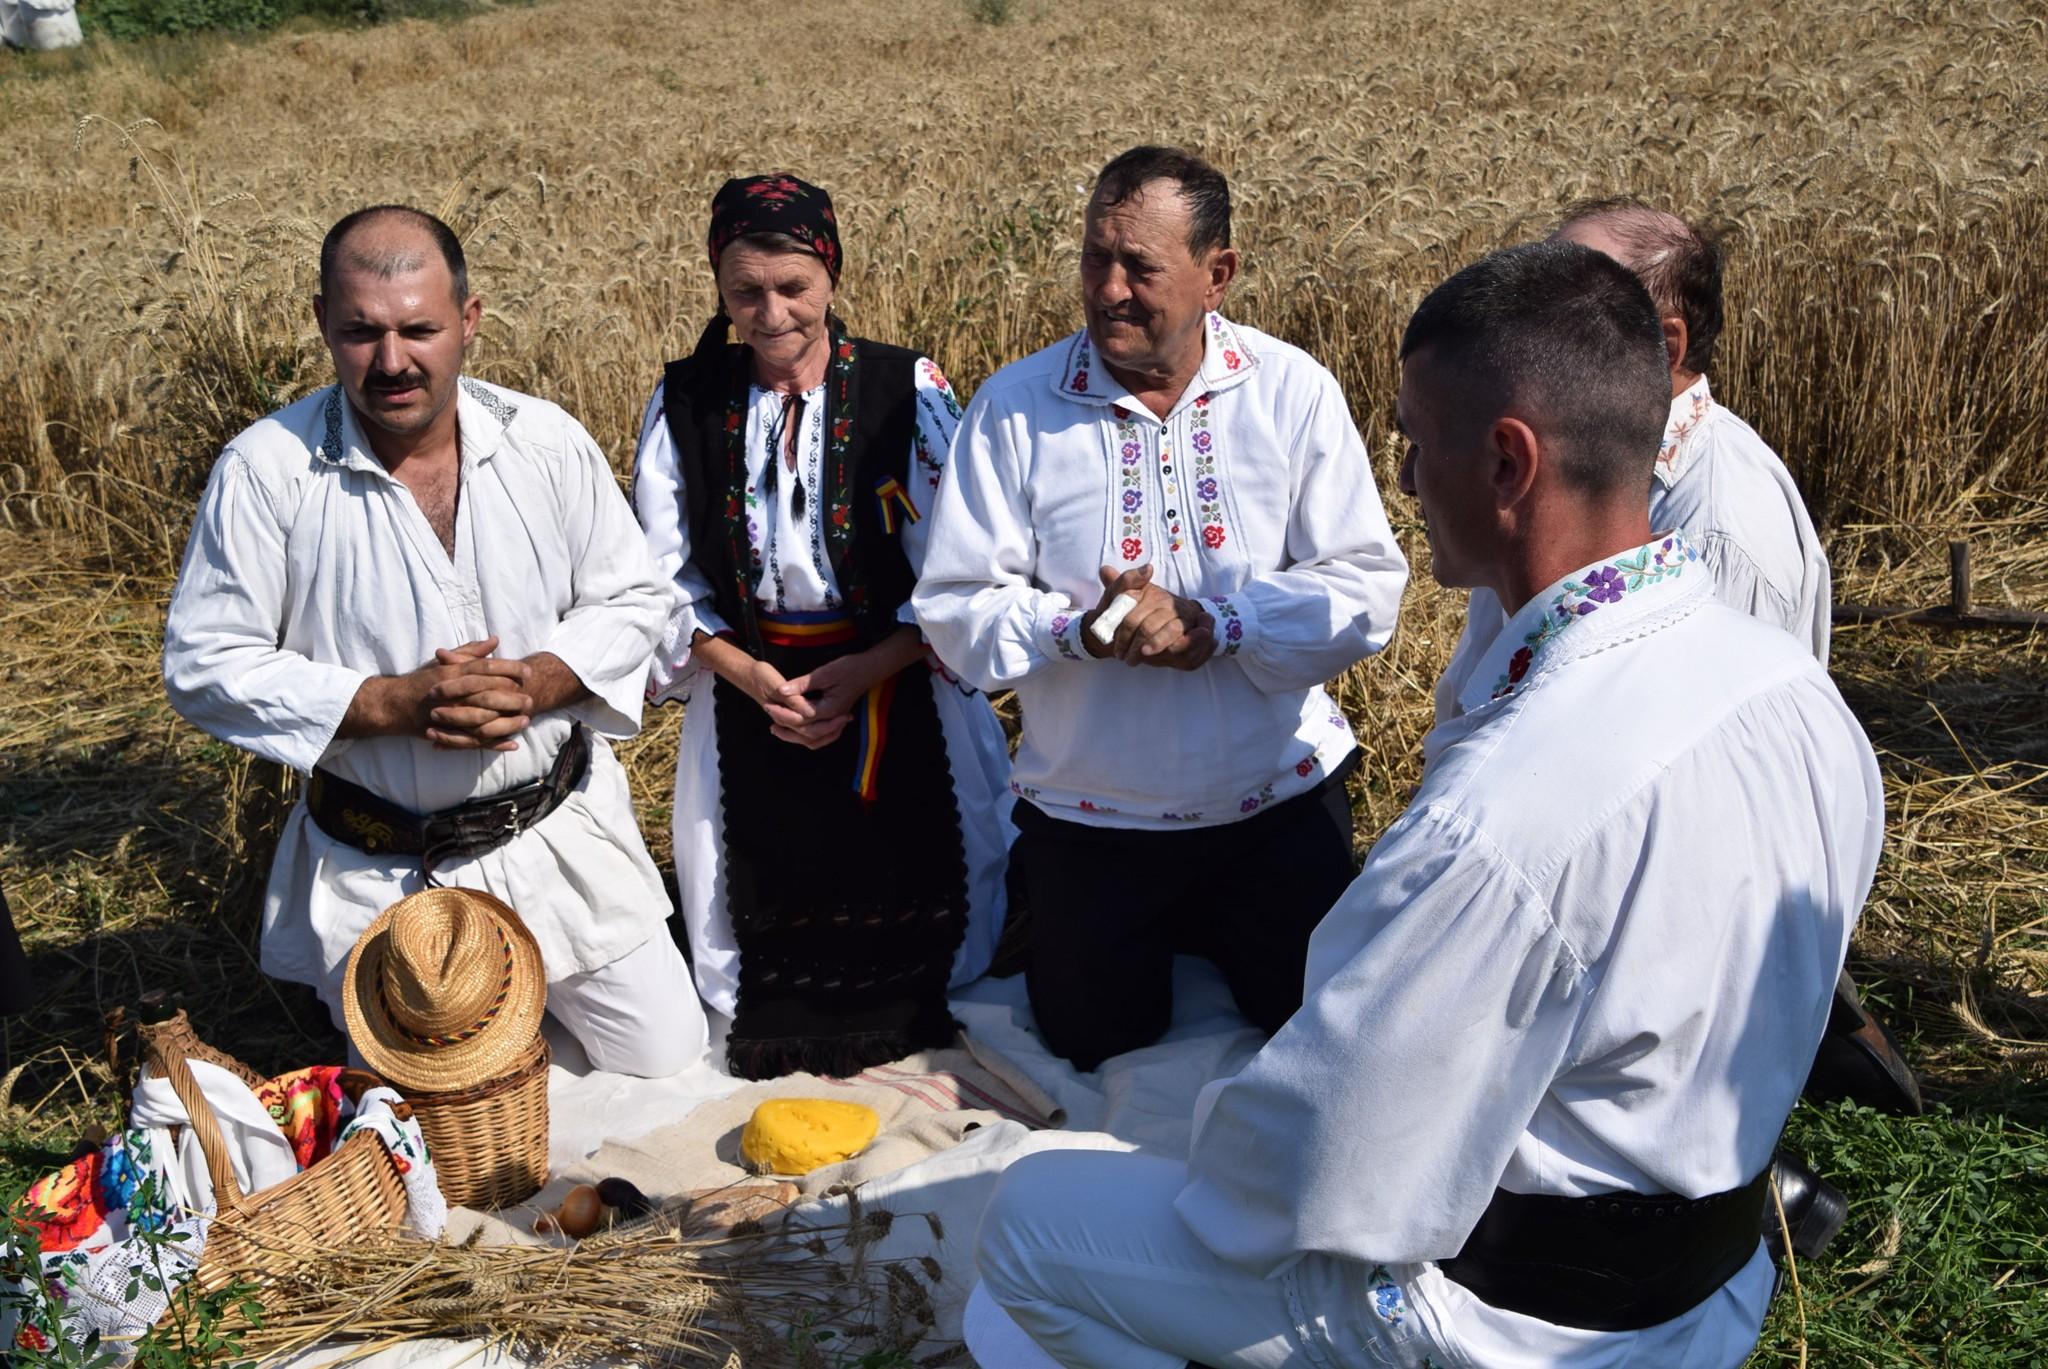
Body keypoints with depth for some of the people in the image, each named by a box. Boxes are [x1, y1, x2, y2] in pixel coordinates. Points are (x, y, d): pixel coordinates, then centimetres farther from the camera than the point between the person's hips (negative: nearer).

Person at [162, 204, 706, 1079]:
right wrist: (389, 703, -23)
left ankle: (530, 1000, 41)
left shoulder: (546, 442, -7)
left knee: (665, 1056, 11)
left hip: (561, 833, 1)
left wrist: (536, 682, -19)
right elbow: (205, 665, -11)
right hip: (379, 875, -1)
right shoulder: (266, 467, -14)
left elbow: (633, 601, 0)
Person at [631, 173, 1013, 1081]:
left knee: (912, 882, 9)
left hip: (895, 686, -1)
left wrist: (862, 673, -18)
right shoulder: (684, 404, -3)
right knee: (769, 888, 13)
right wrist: (758, 680, -12)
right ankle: (764, 1021, 36)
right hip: (750, 692, 2)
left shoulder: (908, 392, -10)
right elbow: (667, 581, 0)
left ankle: (917, 1009, 34)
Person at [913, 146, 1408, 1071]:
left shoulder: (1293, 392, -7)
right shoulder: (1015, 407, -8)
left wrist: (1217, 626, -25)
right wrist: (1081, 630, -26)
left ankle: (1206, 931, 42)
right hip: (1090, 814, 0)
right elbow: (955, 609, -8)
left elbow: (1366, 588, -10)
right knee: (1096, 1052, 15)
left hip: (1280, 798, 0)